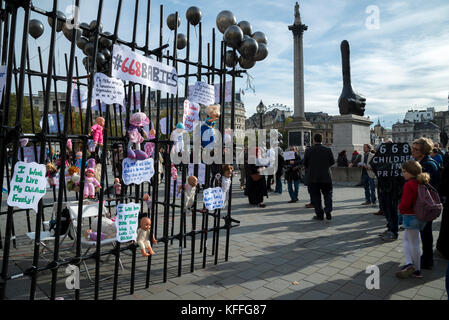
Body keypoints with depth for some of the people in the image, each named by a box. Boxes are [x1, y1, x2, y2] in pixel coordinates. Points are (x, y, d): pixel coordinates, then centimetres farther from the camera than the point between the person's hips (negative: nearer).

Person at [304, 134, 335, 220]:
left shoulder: (308, 150, -7)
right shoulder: (328, 150, -4)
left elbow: (305, 163, -1)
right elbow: (332, 162, 3)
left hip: (312, 177, -1)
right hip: (325, 176, 1)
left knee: (315, 196, 7)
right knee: (327, 194, 14)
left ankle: (319, 214, 8)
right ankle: (328, 212, 3)